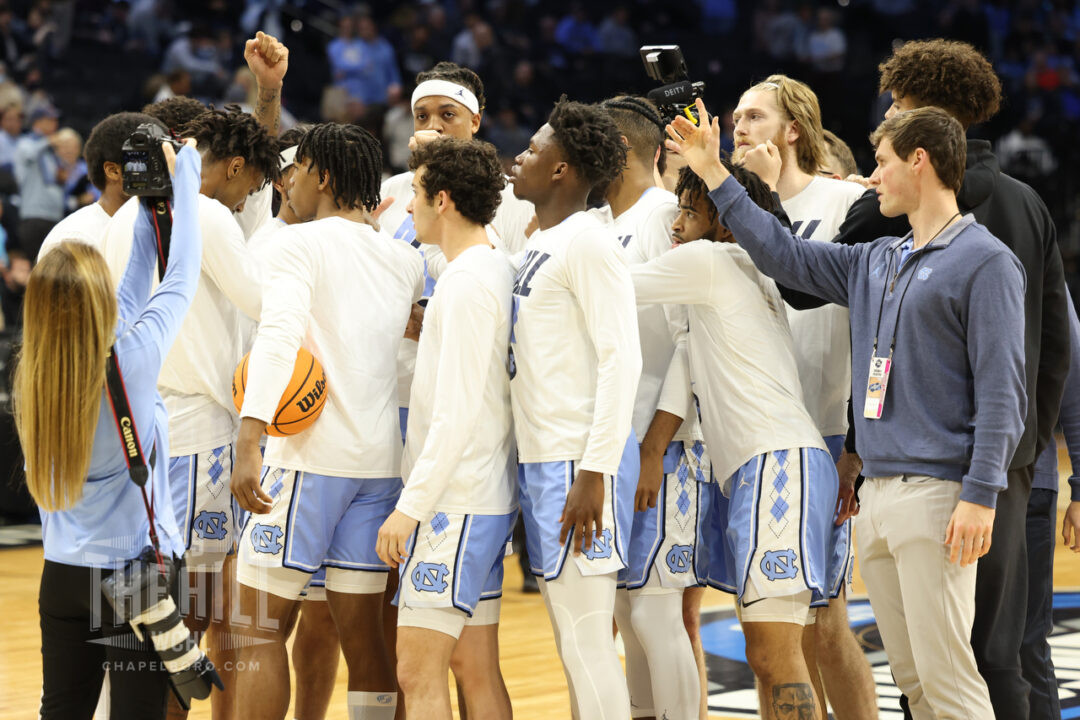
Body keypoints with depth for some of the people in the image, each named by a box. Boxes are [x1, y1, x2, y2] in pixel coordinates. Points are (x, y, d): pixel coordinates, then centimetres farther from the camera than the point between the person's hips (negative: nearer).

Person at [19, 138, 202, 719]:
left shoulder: (30, 378, -2)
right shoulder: (132, 361, -17)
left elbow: (130, 299, 11)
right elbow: (182, 277, -5)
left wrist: (151, 204, 17)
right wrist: (182, 173, 8)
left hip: (63, 576, 5)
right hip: (137, 568, -5)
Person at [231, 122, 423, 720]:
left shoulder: (300, 243, -5)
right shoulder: (403, 260, 13)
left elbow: (277, 337, -21)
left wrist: (249, 444, -30)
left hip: (309, 454, -6)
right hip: (380, 459, 6)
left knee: (260, 629, 0)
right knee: (361, 635, 9)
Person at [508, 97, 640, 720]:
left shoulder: (588, 242, -12)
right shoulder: (543, 243, 17)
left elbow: (622, 359, -19)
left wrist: (594, 471, -23)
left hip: (581, 463, -10)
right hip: (543, 459, 10)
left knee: (587, 644, -8)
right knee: (575, 644, 13)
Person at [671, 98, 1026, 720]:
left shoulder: (986, 261, -5)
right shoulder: (875, 262, 19)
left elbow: (1001, 389, -10)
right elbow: (785, 255, 25)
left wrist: (981, 496, -18)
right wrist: (713, 173, 24)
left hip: (936, 493, -8)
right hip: (877, 493, 8)